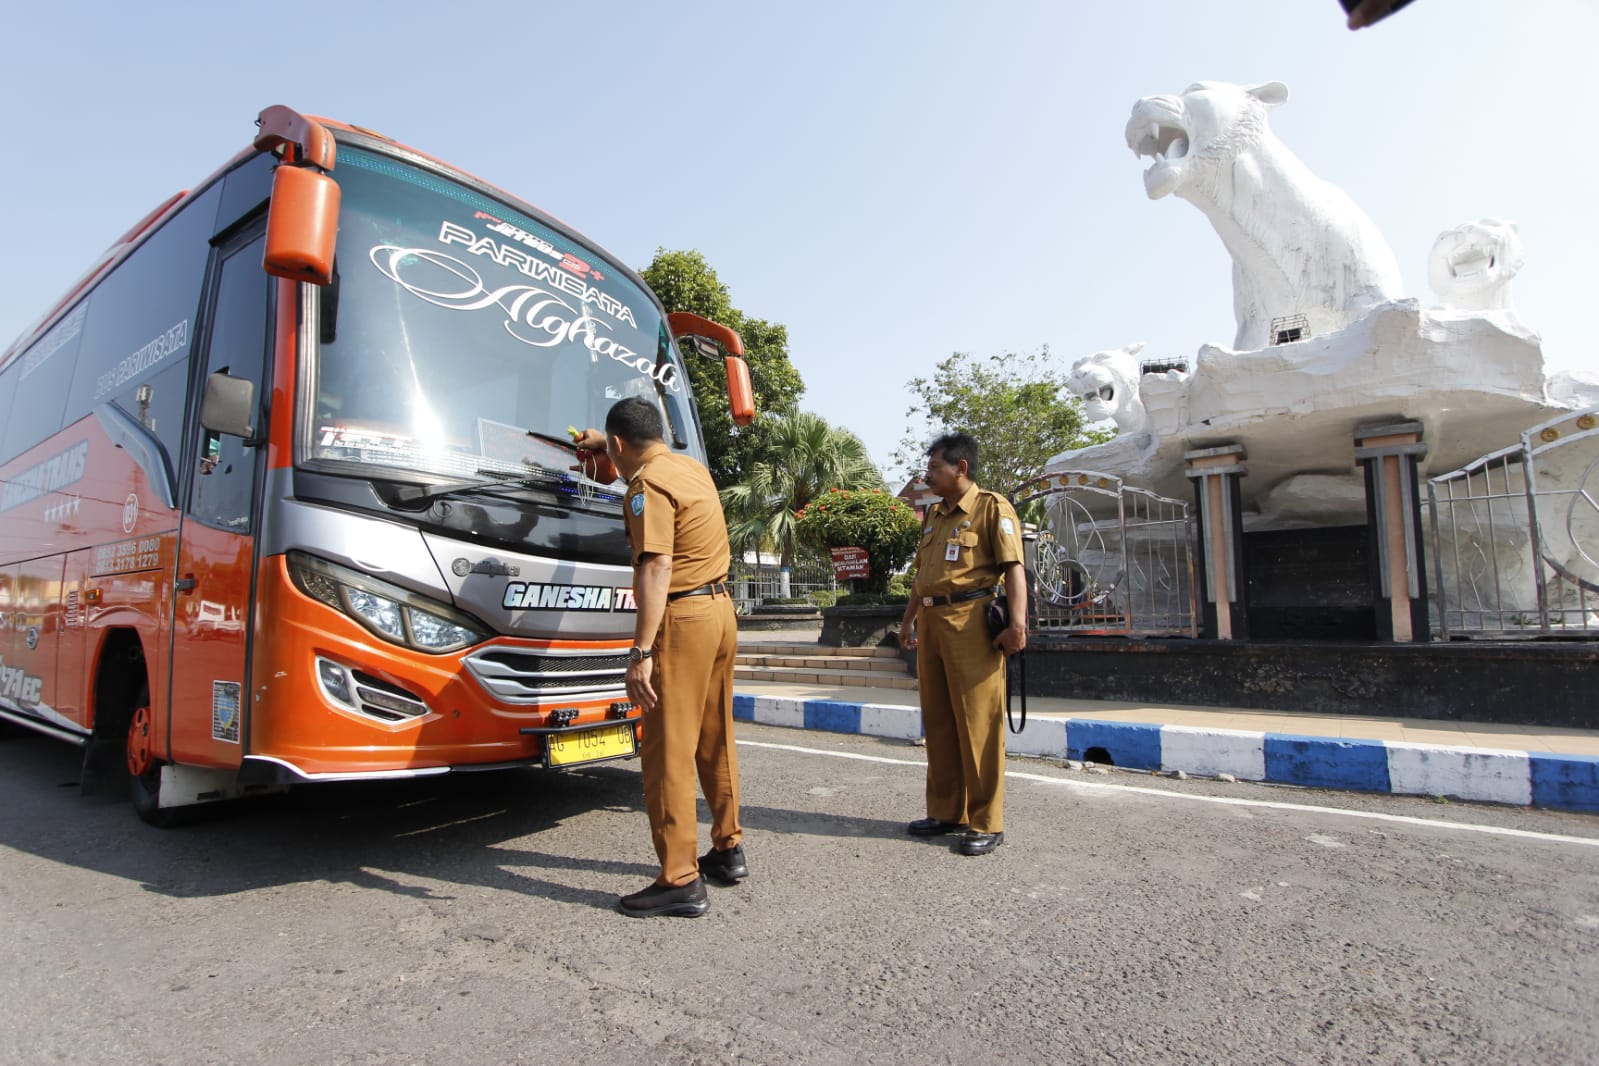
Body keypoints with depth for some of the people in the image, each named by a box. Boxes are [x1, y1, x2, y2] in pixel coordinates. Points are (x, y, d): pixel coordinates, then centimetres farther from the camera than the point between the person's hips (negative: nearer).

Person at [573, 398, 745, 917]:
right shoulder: (690, 465, 13)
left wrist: (641, 652, -25)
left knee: (668, 751, -3)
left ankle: (681, 882, 3)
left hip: (682, 619, -9)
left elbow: (656, 567, -23)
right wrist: (601, 441, 50)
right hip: (720, 609, 9)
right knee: (715, 740, 18)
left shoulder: (647, 485, -12)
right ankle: (728, 850, 31)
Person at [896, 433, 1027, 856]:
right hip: (931, 623, 8)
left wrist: (1017, 622, -21)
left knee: (977, 723, -3)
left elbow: (1013, 566, -11)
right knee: (938, 722, 11)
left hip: (971, 623, -8)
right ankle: (946, 811, 23)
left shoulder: (991, 506, -2)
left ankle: (986, 823, 7)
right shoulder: (933, 515, 21)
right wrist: (909, 619, 22)